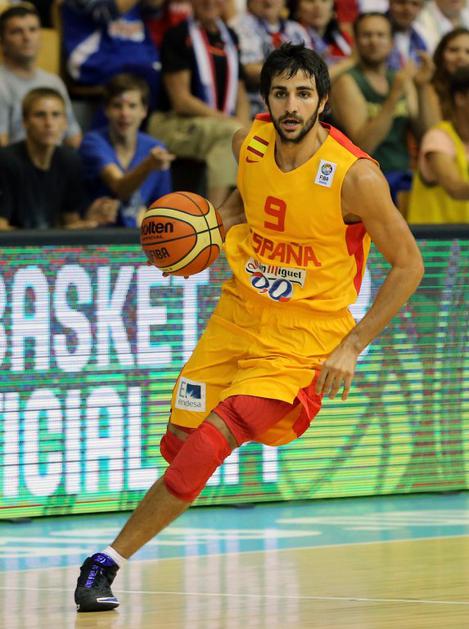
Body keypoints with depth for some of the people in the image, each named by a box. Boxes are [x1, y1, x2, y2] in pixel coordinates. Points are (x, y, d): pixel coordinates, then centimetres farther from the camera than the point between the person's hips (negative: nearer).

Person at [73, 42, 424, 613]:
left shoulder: (355, 176, -20)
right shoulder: (249, 144, -4)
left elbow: (407, 264, -10)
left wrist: (353, 346, -13)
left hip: (303, 338, -6)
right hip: (237, 315, 6)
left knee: (207, 447, -18)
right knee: (179, 444, 8)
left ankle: (111, 559, -10)